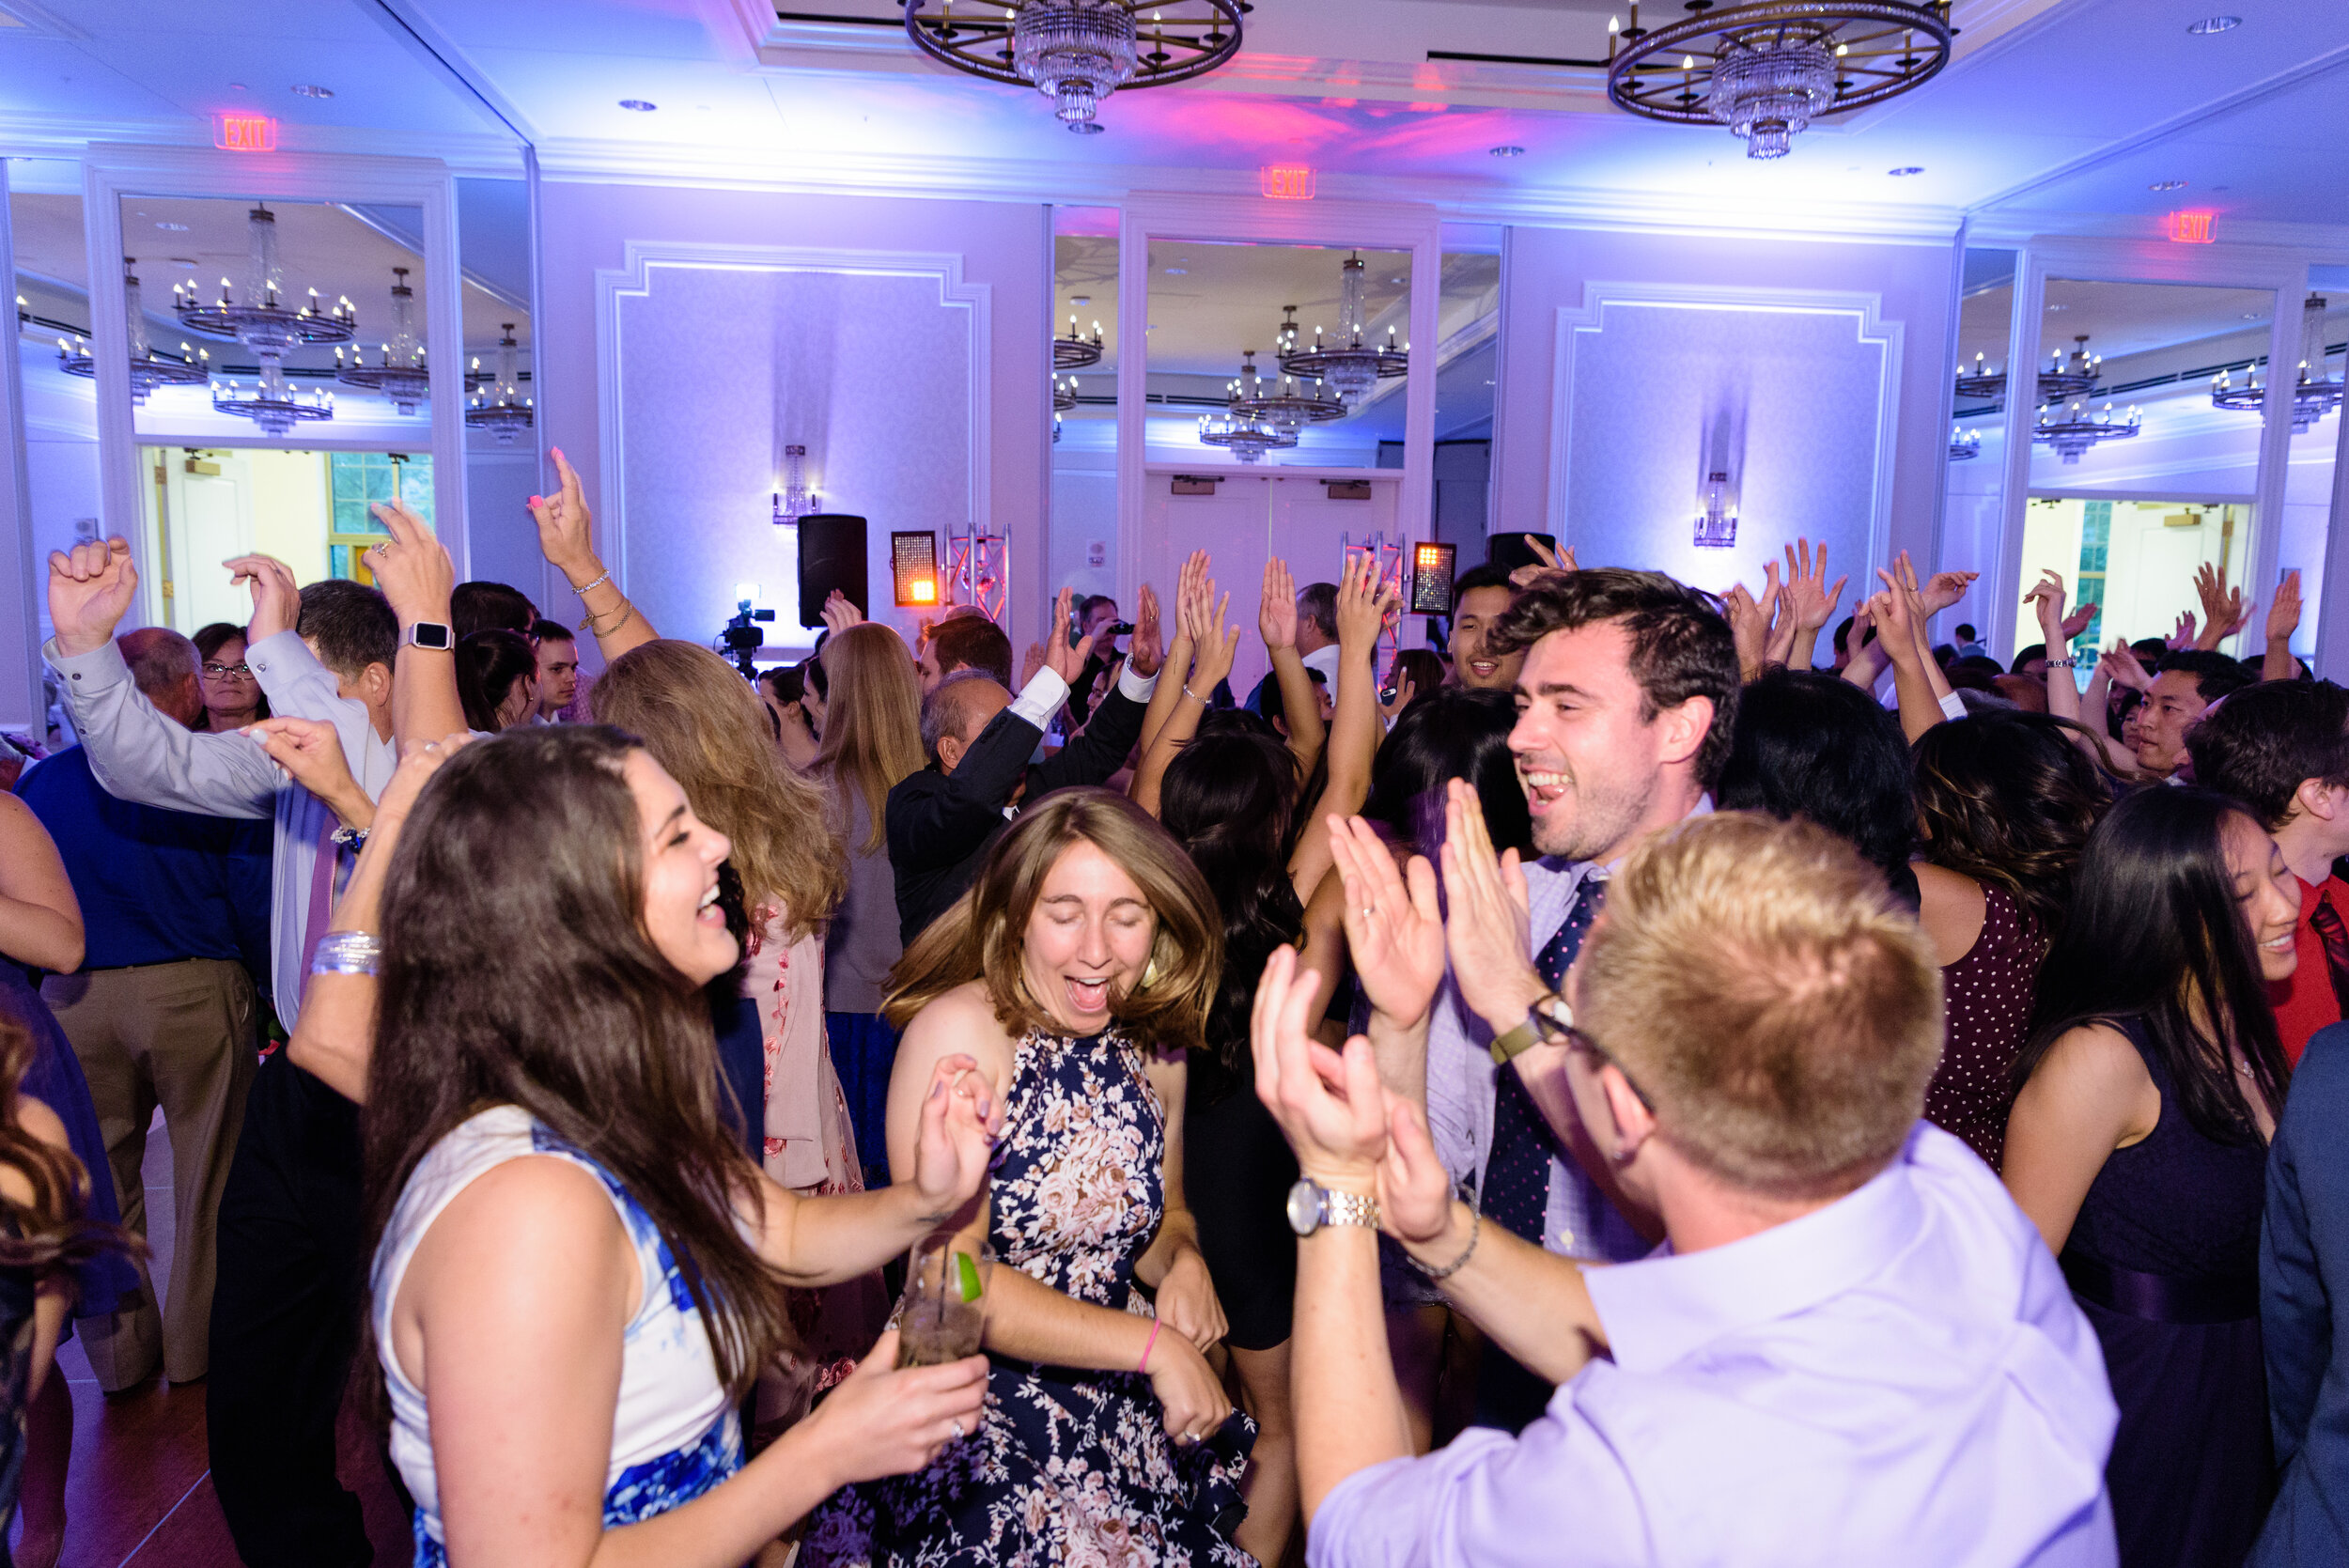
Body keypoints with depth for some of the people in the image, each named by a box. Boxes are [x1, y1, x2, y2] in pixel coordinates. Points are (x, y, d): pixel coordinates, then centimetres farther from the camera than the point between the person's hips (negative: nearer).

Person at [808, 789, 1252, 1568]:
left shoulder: (1155, 1045, 0)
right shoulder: (959, 1031, -17)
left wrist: (1183, 1263, -6)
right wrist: (1151, 1345, -20)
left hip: (1120, 1406, 5)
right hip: (976, 1415, -5)